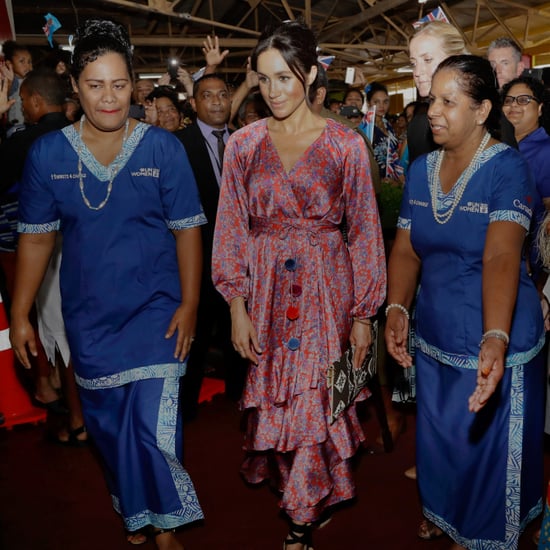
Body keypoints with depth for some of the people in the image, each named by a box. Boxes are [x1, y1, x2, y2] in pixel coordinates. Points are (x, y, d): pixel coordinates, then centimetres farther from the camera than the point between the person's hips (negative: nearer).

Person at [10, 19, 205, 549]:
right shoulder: (47, 154, -2)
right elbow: (36, 237, 3)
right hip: (88, 317, 3)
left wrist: (189, 304, -8)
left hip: (155, 311, -2)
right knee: (109, 427, 16)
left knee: (153, 428, -6)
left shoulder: (163, 148, -7)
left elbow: (187, 229, -4)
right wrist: (19, 315, 2)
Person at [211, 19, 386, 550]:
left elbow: (364, 232, -1)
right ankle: (293, 485, 37)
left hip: (325, 289, -2)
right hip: (264, 288, 2)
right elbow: (231, 229, 2)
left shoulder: (345, 145, -4)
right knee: (273, 393, 11)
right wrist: (238, 306, -4)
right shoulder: (243, 144, 2)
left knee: (315, 399, 4)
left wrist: (363, 313, -2)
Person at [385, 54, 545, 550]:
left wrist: (496, 339, -42)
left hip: (495, 347, -5)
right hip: (435, 342, 6)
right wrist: (397, 309, -16)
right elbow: (405, 248, 1)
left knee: (492, 457, 12)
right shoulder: (421, 169, 2)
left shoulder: (507, 168, -16)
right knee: (442, 447, 21)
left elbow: (501, 256, -29)